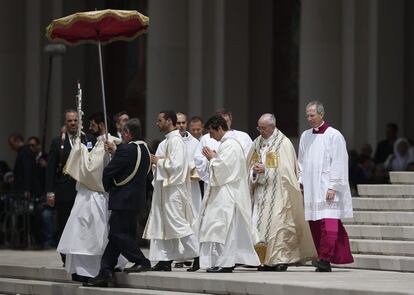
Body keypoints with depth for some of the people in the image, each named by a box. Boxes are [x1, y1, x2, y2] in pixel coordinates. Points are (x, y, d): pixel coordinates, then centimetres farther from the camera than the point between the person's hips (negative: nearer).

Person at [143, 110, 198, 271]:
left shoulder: (176, 140, -14)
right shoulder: (169, 140, 17)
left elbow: (176, 164, -23)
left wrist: (159, 161, -12)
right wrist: (157, 160, 9)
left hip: (173, 189, -11)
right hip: (165, 188, 11)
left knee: (178, 224, -9)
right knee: (163, 225, 9)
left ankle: (197, 256, -7)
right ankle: (164, 261, 10)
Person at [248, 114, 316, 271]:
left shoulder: (284, 143, -5)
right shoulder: (257, 143, 14)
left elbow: (285, 169, -11)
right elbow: (250, 165, 15)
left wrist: (265, 170, -18)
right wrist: (254, 171, -7)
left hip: (277, 192, -6)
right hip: (261, 192, 6)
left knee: (278, 223, -10)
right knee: (260, 223, 0)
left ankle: (281, 258, -7)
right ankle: (266, 260, 4)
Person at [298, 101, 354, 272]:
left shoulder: (334, 136, -4)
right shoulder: (305, 136, 14)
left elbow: (338, 163, -7)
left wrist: (332, 187, -13)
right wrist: (300, 181, 8)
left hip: (327, 189, -6)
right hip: (311, 190, 6)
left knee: (329, 224, -15)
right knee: (315, 226, 3)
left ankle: (325, 260, -18)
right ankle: (324, 261, 8)